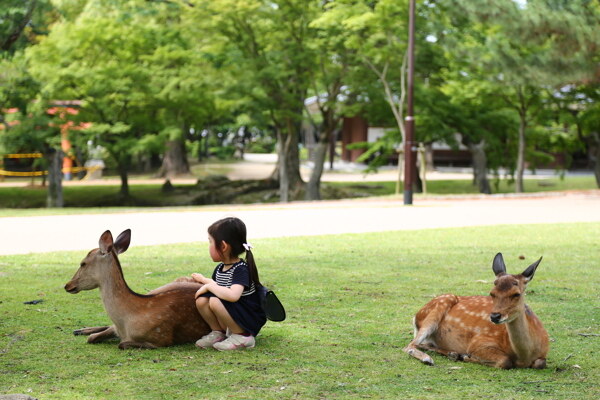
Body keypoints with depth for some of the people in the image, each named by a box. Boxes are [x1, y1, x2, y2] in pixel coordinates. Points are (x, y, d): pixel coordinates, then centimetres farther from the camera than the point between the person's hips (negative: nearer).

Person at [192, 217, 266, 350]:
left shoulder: (241, 269, -20)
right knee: (201, 300, -13)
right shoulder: (220, 268, 6)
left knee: (215, 301, -30)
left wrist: (209, 286, -25)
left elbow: (233, 295, -37)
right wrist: (204, 280, 18)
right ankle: (218, 333, 6)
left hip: (250, 322, -7)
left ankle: (242, 337, -14)